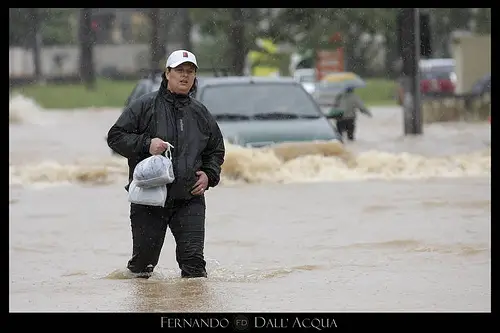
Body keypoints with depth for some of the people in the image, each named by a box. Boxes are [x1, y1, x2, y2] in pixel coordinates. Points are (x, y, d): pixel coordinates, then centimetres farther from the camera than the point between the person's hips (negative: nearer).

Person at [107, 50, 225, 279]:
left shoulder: (200, 113, 15)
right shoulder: (144, 107, 2)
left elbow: (216, 150, 27)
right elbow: (115, 137, 1)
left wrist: (209, 174, 9)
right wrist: (145, 144, -14)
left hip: (189, 199, 2)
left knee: (194, 259, -10)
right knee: (144, 261, 3)